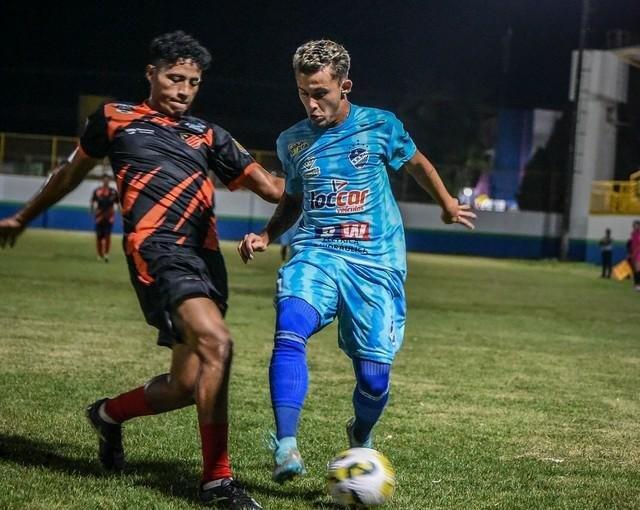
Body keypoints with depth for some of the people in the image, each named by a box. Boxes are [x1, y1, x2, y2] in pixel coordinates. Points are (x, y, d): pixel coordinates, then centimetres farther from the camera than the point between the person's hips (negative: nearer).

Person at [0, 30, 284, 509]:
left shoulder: (208, 136, 22)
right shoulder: (115, 119, 14)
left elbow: (270, 186, 17)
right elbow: (72, 172, 27)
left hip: (206, 257, 5)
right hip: (158, 248, -5)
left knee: (188, 384, 2)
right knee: (216, 344, -26)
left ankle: (110, 414, 35)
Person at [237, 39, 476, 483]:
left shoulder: (379, 126, 1)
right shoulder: (292, 142, 9)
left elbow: (416, 163, 21)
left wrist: (448, 204, 32)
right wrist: (266, 236, 8)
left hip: (375, 263, -1)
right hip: (316, 255, 1)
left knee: (374, 375, -5)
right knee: (290, 330, -31)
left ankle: (361, 439, 31)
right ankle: (286, 447, -35)